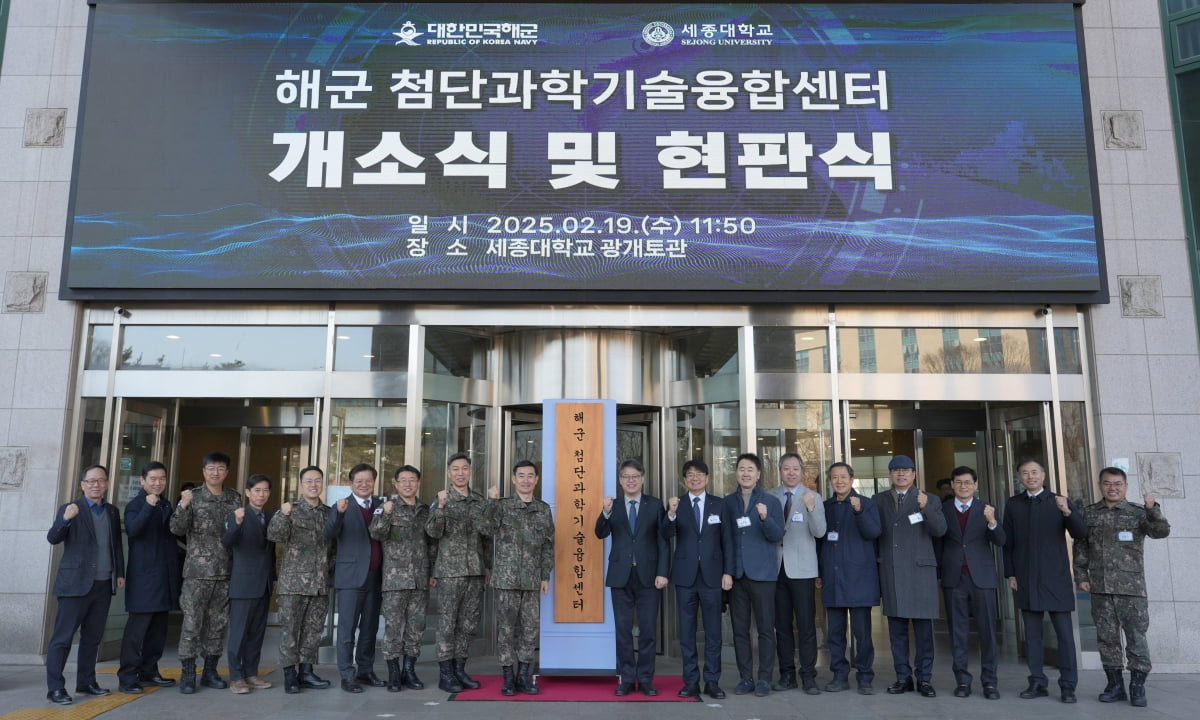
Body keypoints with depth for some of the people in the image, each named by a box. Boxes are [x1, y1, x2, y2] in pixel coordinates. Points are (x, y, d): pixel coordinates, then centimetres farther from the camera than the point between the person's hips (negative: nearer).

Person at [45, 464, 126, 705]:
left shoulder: (113, 512, 12)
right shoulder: (70, 509, -3)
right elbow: (53, 538, -14)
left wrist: (120, 573, 13)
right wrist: (65, 519, -32)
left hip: (104, 585, 5)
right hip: (75, 583, -5)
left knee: (92, 637, 12)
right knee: (62, 637, -2)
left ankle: (86, 682, 21)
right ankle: (55, 688, 3)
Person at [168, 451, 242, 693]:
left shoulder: (235, 498, 7)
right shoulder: (193, 497, -1)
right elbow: (177, 529, -10)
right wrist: (184, 506, -24)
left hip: (225, 572, 3)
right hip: (197, 571, -3)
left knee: (218, 623, 9)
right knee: (192, 622, -2)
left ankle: (210, 671, 20)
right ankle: (187, 674, 9)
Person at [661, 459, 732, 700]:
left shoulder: (719, 504, 5)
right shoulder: (676, 504, 4)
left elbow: (727, 540, 4)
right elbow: (666, 536, -9)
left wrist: (728, 572, -3)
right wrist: (671, 513, -26)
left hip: (712, 575, 0)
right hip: (685, 576, 1)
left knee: (713, 631, 4)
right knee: (686, 631, 6)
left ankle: (712, 681, 13)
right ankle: (691, 681, 14)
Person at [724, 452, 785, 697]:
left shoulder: (770, 501, 1)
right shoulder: (727, 502, 7)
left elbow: (777, 536, -5)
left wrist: (765, 518, -24)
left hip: (762, 573, -2)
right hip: (736, 573, 2)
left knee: (765, 629, 2)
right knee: (739, 629, 7)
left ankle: (764, 679, 11)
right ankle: (745, 677, 16)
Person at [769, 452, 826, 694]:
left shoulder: (812, 498, 1)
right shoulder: (769, 496, 7)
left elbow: (819, 532, -10)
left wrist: (811, 508, -25)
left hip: (801, 568, -2)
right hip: (776, 566, 2)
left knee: (806, 624, -2)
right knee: (782, 624, 8)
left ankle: (808, 676, 7)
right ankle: (787, 674, 17)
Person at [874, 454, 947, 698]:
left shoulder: (928, 499, 5)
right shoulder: (879, 500, 11)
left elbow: (940, 530, -8)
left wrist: (926, 508, -22)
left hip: (920, 569, -2)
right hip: (890, 569, 2)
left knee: (923, 625, 0)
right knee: (896, 626, 6)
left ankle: (924, 678, 7)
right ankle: (903, 677, 13)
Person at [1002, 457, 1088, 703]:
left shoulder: (1059, 501, 3)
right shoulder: (1013, 504, 8)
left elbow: (1081, 534, -6)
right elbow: (1008, 542, 9)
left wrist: (1068, 512, -23)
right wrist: (1010, 573, 4)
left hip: (1056, 579, -2)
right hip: (1026, 580, 2)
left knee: (1064, 633, -1)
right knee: (1032, 634, 6)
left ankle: (1068, 685, 7)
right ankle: (1037, 682, 13)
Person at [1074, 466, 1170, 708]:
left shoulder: (1137, 513, 2)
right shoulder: (1090, 513, 8)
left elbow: (1161, 532, -13)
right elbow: (1080, 547, 11)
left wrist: (1152, 509, -28)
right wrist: (1081, 576, 5)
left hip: (1131, 588, -2)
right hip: (1100, 589, 2)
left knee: (1136, 637, -1)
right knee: (1107, 637, 6)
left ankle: (1137, 687, 10)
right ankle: (1115, 684, 16)